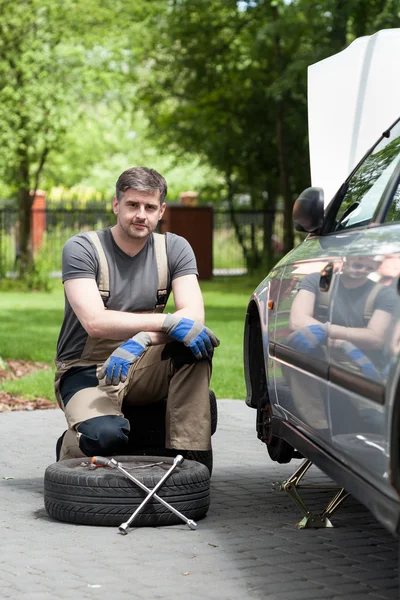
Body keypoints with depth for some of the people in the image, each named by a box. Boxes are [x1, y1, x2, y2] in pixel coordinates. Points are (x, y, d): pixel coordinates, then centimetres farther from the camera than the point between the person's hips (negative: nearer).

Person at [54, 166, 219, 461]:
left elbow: (194, 316, -14)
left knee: (196, 342, -26)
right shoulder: (81, 248, -11)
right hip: (86, 373, -4)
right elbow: (95, 322, -25)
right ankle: (71, 445, 3)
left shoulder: (175, 248, 1)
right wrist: (169, 321, -33)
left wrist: (140, 341, -31)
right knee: (105, 435, -35)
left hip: (140, 369, 4)